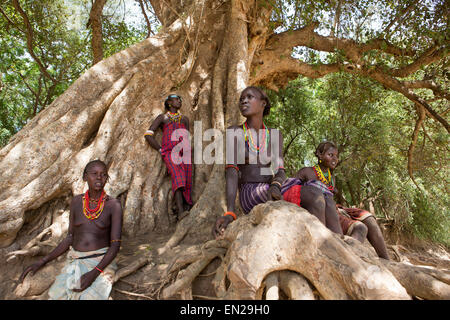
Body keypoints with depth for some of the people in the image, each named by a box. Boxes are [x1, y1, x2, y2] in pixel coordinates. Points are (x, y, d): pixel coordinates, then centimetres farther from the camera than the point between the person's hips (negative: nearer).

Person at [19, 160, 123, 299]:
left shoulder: (114, 205, -9)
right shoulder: (76, 201, 3)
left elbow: (116, 244, -12)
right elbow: (70, 238, 9)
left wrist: (94, 273, -22)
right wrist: (42, 262, 1)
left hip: (101, 263, -4)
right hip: (75, 262, 4)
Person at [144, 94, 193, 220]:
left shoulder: (185, 119, 29)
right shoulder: (162, 117, 18)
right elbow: (148, 135, 8)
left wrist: (187, 151, 11)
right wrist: (161, 150, 1)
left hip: (184, 152, 4)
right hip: (169, 152, -4)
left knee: (188, 181, -12)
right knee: (178, 177, -26)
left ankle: (187, 208, -10)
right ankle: (180, 211, -36)